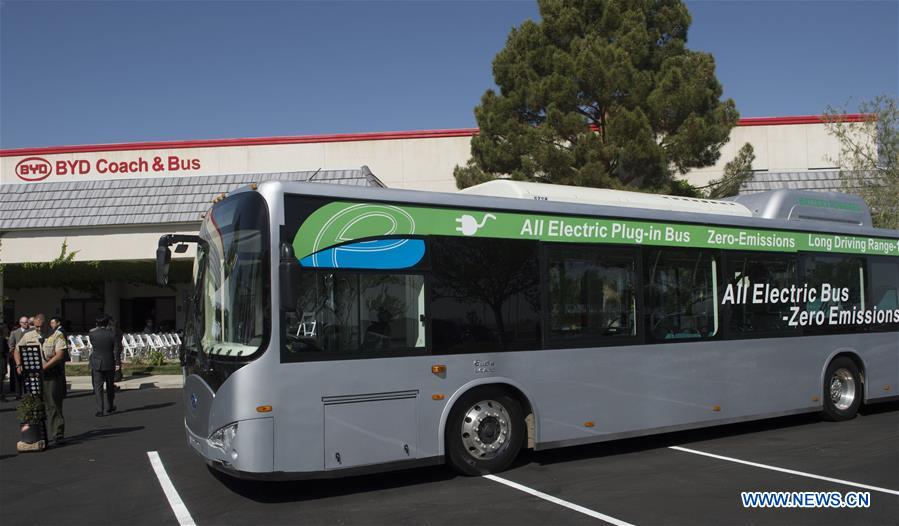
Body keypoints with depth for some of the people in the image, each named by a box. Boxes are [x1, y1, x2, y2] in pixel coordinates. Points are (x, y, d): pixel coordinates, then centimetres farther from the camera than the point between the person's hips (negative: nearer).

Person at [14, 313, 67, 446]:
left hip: (52, 376, -4)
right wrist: (19, 365, 3)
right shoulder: (28, 336, 11)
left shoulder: (57, 336, -4)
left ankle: (58, 435, -1)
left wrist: (44, 367, -20)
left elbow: (60, 355, -13)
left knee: (53, 406, -4)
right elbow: (17, 350, 21)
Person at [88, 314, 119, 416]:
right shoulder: (112, 334, -8)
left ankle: (99, 410, -5)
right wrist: (117, 362, 0)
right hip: (109, 363, 1)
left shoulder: (92, 333, -7)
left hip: (96, 364, 0)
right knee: (110, 386, 15)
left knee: (98, 387, 2)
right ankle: (111, 408, 28)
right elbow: (116, 350, -8)